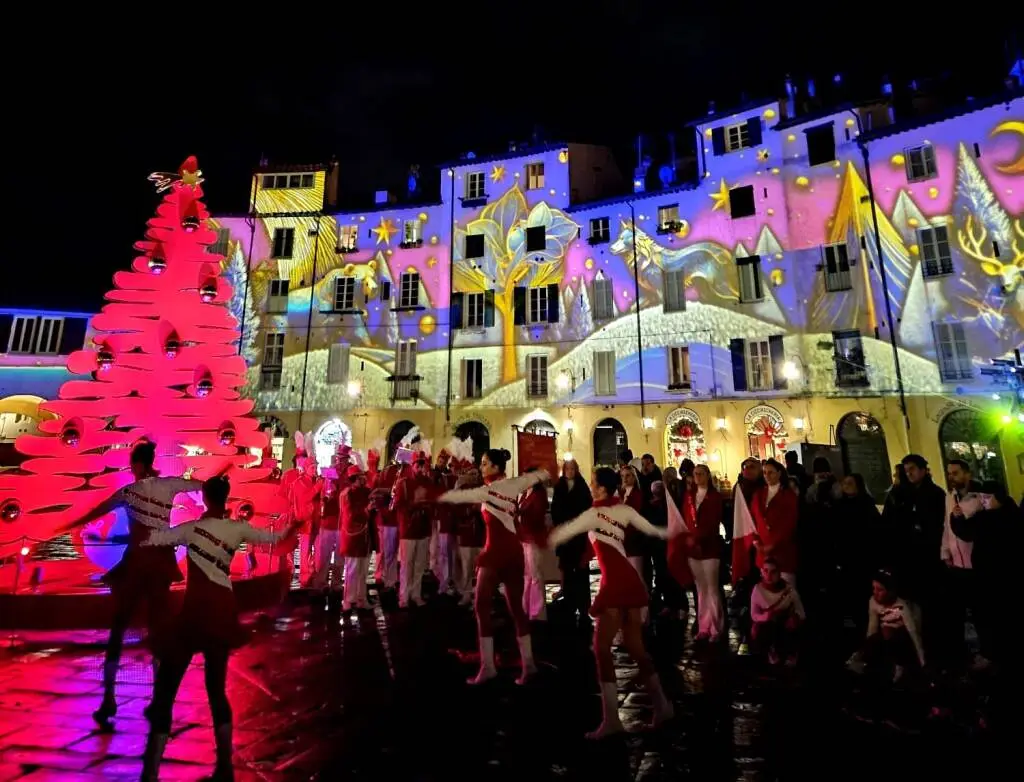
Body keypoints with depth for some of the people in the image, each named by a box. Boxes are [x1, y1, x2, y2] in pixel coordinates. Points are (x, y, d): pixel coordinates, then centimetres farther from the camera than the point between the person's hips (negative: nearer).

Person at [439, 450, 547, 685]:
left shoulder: (489, 490, -13)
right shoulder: (513, 485, 4)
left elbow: (459, 496, -15)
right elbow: (542, 474, 13)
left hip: (496, 552, -7)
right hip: (514, 551, 7)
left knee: (482, 606, 2)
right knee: (516, 608, 12)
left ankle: (487, 666, 3)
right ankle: (528, 664, 16)